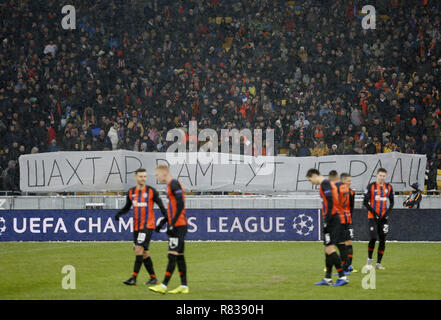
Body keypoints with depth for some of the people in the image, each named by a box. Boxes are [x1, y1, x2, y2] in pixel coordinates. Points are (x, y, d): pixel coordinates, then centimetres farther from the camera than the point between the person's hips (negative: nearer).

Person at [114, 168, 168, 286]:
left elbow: (161, 205, -1)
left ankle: (133, 278, -18)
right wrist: (119, 213, 0)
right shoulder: (131, 192, 10)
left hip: (148, 225, -5)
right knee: (144, 253, 7)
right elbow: (127, 207, 19)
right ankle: (153, 277, 17)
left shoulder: (151, 191, -3)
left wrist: (165, 216, -17)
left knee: (139, 249, -16)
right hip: (136, 226, 5)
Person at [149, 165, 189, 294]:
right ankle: (184, 286, 11)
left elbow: (180, 206, -19)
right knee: (179, 256, 9)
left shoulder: (174, 184, -12)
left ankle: (163, 286, -15)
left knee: (172, 255, -11)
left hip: (178, 225, -10)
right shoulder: (171, 185, 18)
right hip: (177, 225, 10)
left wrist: (172, 224, -19)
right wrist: (169, 224, 22)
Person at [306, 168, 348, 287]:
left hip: (332, 219, -10)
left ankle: (342, 277, -12)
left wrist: (326, 222, -19)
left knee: (329, 249, -12)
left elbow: (330, 203, -18)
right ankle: (327, 279, 14)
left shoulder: (325, 184, -10)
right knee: (327, 249, 11)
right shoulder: (329, 183, 20)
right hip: (334, 220, 10)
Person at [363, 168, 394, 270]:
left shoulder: (388, 187, 7)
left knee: (383, 240, 2)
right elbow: (365, 202, -3)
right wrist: (373, 212, -12)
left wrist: (388, 212, -1)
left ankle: (379, 263, 9)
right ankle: (369, 259, 10)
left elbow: (391, 202, 14)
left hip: (384, 217, 4)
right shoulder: (371, 186, -3)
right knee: (373, 238, -12)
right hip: (373, 217, -4)